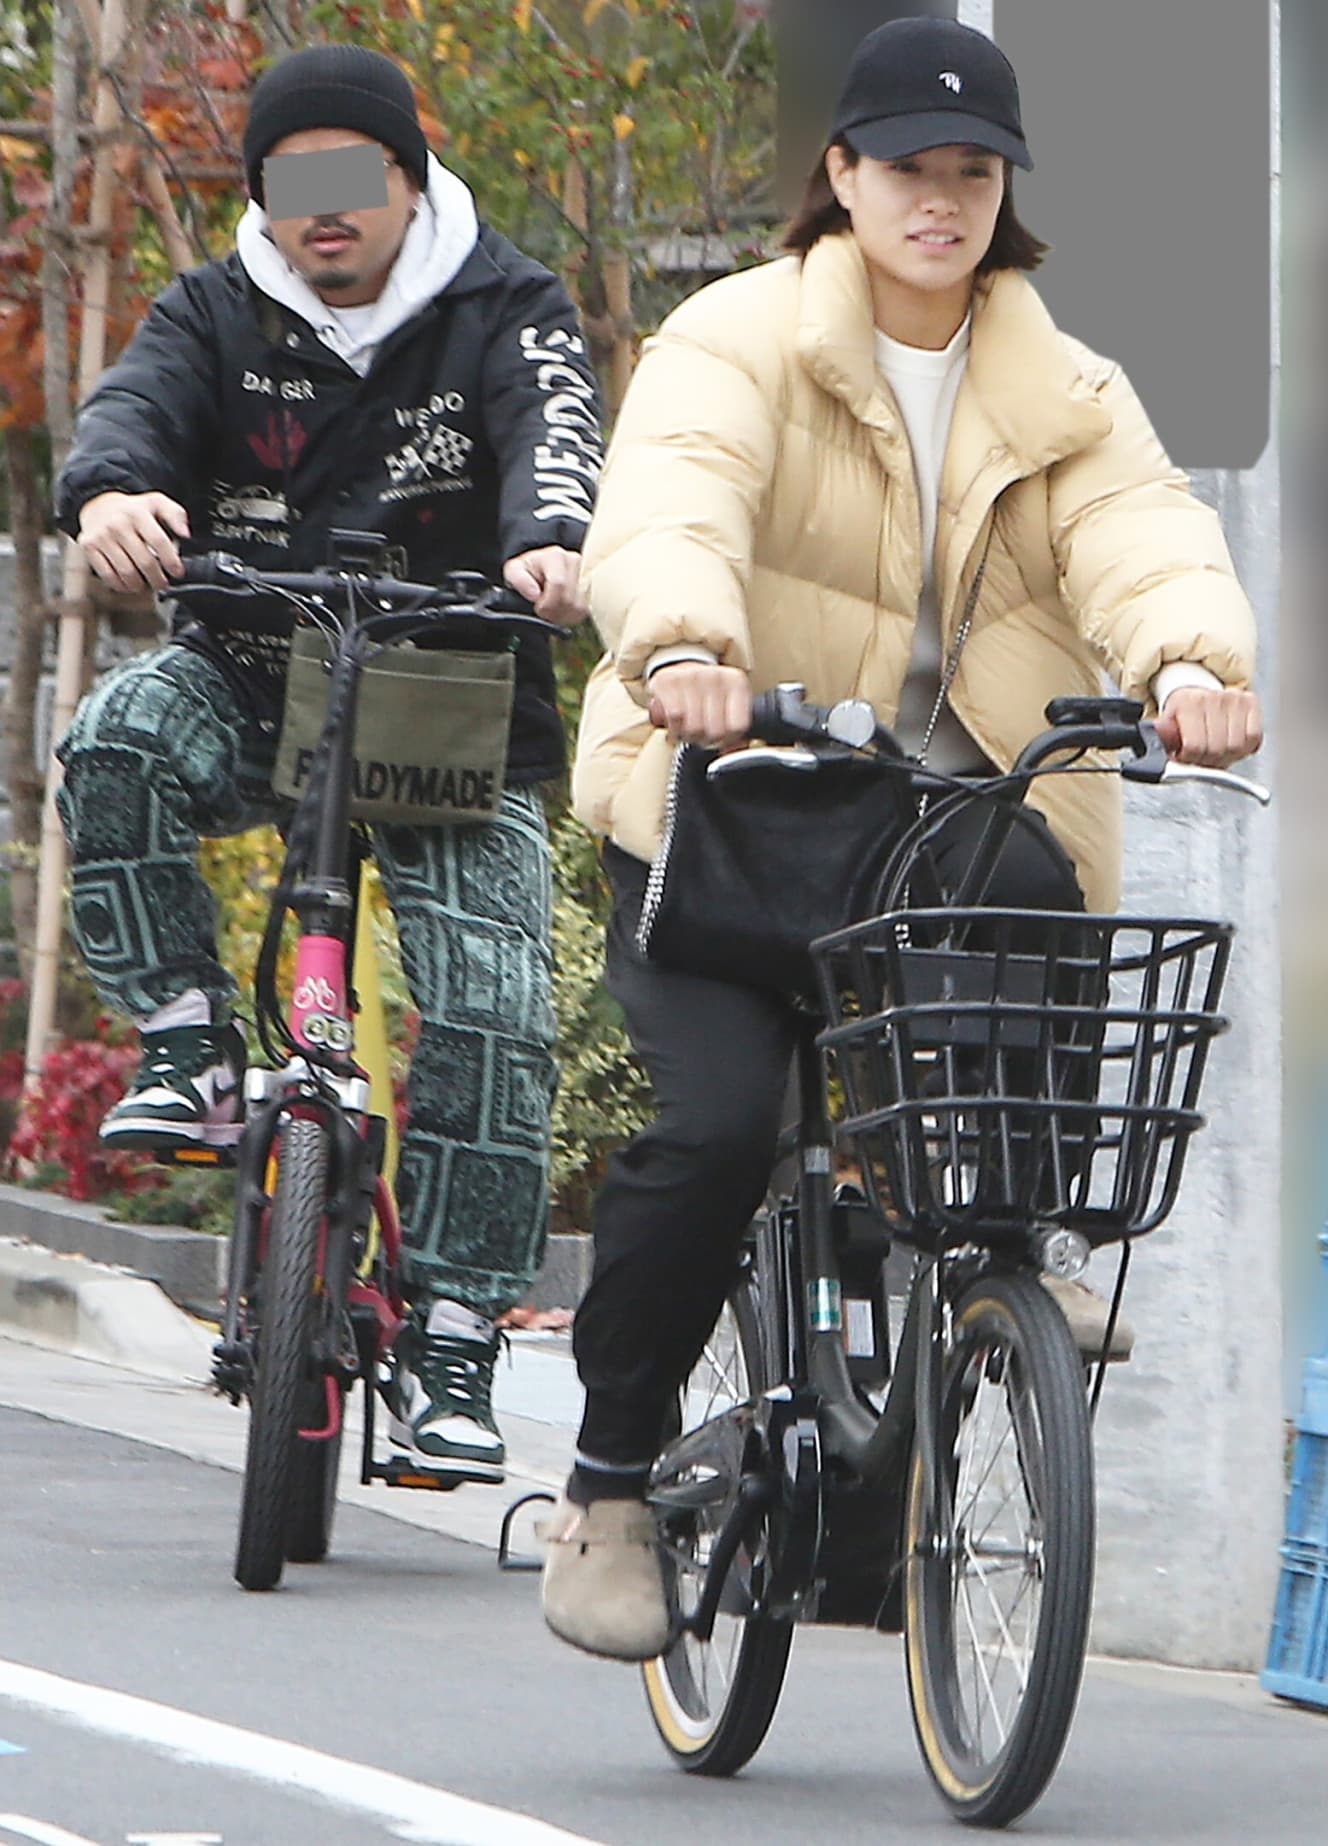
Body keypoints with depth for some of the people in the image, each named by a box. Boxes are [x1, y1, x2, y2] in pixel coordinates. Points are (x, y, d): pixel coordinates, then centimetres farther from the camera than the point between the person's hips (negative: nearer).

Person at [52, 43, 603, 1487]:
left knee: (491, 1011, -14)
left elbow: (550, 431, -22)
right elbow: (138, 401, -16)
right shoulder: (219, 317, 3)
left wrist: (549, 539, -47)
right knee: (119, 741, -31)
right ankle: (186, 1048, -16)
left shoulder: (503, 311, -2)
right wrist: (111, 492, -42)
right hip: (252, 683, 1)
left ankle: (450, 1344, -7)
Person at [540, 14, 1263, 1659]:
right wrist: (681, 646, -40)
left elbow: (1142, 534, -7)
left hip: (978, 830, 3)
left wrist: (1188, 659, -31)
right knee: (717, 1121, -23)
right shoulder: (738, 342, 3)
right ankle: (606, 1488, -6)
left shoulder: (1065, 398, 14)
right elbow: (670, 504, -18)